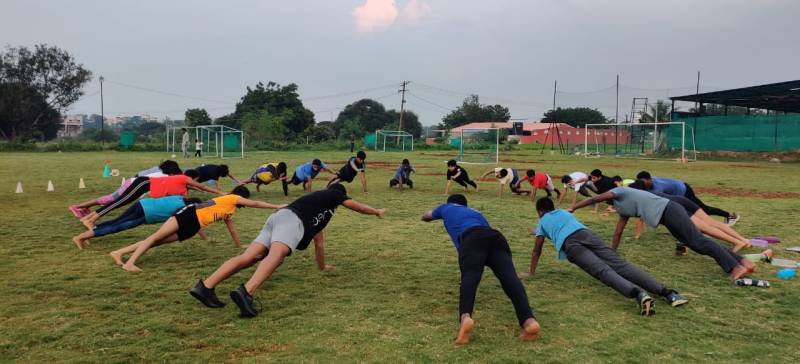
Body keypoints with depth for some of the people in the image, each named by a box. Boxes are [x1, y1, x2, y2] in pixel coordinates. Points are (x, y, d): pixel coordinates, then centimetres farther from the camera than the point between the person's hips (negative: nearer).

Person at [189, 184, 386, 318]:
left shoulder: (318, 200, 43)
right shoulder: (333, 194, 25)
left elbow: (318, 241, 51)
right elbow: (358, 206, 36)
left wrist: (322, 266, 60)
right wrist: (378, 211, 56)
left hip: (278, 217, 8)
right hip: (291, 220, -8)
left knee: (250, 257, -10)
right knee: (276, 255, -30)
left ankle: (205, 286, -26)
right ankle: (246, 292, -55)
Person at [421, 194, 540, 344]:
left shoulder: (446, 207, 40)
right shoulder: (476, 212, 47)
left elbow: (425, 217, 61)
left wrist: (438, 214, 84)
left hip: (471, 237, -3)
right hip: (496, 236, 3)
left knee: (470, 276, -26)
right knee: (510, 277, -20)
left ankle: (465, 317, -56)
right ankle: (528, 320, -44)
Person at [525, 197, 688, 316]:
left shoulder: (542, 222, 29)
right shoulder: (563, 212, 43)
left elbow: (537, 250, 29)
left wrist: (531, 273, 40)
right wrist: (537, 232, 80)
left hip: (571, 244, -4)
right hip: (588, 234, 4)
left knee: (603, 271, -23)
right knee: (621, 265, -10)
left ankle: (638, 293, -51)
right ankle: (666, 291, -29)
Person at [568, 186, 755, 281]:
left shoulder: (619, 192, 2)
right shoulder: (623, 209, 26)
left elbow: (594, 199, -8)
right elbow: (618, 232, 28)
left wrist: (572, 209, 0)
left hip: (669, 211, -9)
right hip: (668, 218, 9)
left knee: (698, 242, -13)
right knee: (696, 244, 6)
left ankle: (735, 267, -18)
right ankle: (742, 262, 6)